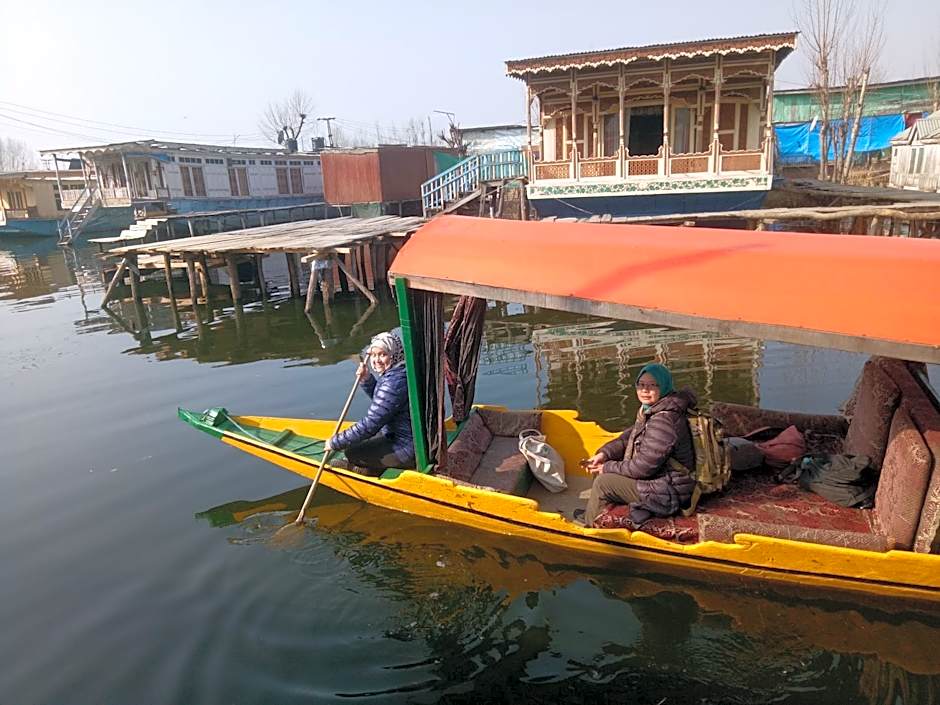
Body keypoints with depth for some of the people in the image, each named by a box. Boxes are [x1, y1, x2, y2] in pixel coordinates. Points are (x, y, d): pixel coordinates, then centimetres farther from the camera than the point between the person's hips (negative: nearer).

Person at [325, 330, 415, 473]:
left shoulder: (394, 383, -28)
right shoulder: (396, 372, 3)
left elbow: (370, 424, -25)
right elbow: (380, 400, 21)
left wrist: (335, 442, -15)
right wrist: (366, 380, 2)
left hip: (408, 450, -10)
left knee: (350, 451, -3)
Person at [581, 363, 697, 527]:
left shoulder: (664, 420, -29)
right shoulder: (650, 410, 3)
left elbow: (642, 467, -26)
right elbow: (630, 436, 13)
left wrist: (608, 468, -12)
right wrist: (604, 453, -3)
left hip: (670, 492, -10)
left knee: (602, 483, -9)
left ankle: (589, 528, 13)